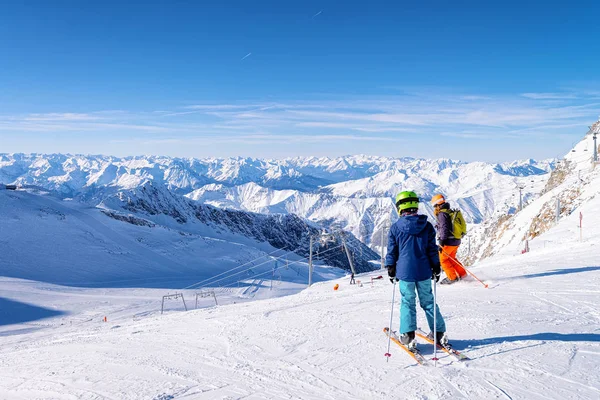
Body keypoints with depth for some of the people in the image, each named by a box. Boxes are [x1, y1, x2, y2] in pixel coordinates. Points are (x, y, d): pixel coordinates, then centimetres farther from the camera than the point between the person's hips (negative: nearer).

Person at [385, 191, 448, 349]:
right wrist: (436, 268, 13)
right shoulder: (427, 226, -1)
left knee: (407, 302, 8)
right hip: (424, 271, 2)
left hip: (405, 271, -2)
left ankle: (408, 336, 5)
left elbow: (391, 251, -1)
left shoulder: (395, 227, -7)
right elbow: (433, 249, 4)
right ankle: (439, 333, 19)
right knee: (428, 301, 14)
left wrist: (391, 270, 9)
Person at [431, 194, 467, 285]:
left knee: (442, 259, 5)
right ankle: (462, 274, 24)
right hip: (456, 240, 9)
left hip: (449, 242, -9)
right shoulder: (451, 212, 14)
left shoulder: (442, 214, -14)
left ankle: (452, 278, 6)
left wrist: (441, 242, -24)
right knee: (451, 258, 23)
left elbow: (444, 229, -23)